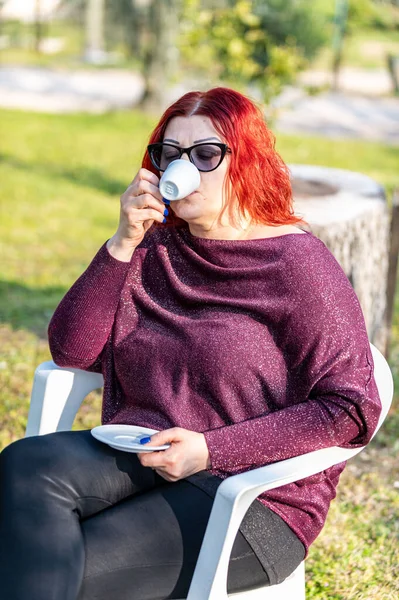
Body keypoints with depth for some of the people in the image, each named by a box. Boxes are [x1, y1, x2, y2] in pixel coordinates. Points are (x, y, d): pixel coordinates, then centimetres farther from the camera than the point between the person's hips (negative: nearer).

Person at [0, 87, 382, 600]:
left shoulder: (297, 264, -6)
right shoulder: (155, 246, 10)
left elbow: (352, 409, -11)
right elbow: (72, 352, 3)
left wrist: (212, 450, -17)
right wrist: (123, 244, -8)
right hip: (139, 461, 5)